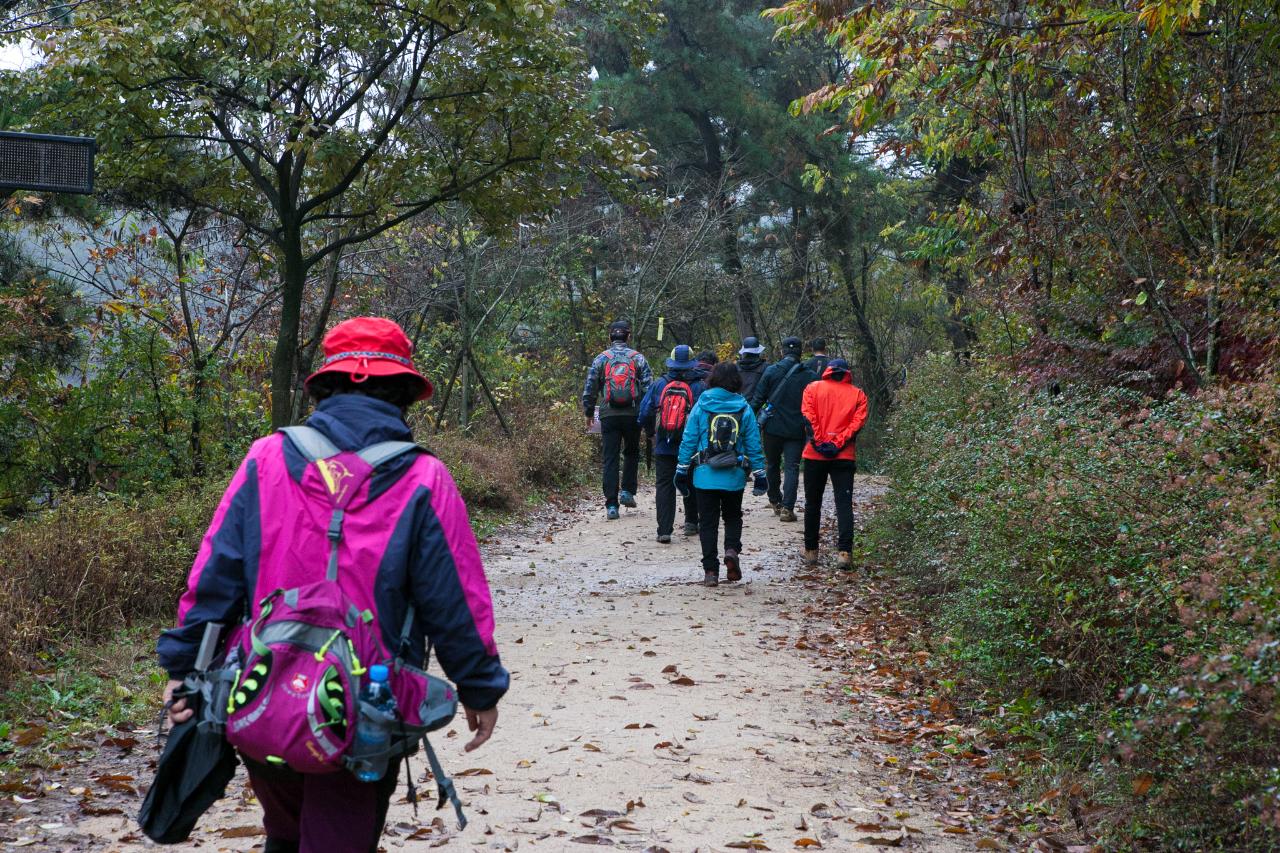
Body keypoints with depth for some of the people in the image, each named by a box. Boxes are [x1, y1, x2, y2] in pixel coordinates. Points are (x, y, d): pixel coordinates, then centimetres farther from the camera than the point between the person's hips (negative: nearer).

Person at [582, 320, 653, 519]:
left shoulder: (601, 359, 3)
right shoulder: (638, 358, 2)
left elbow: (589, 389, 4)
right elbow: (649, 387, -3)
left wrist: (588, 413, 16)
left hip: (609, 415, 0)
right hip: (633, 415, 0)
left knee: (610, 459, 3)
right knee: (631, 453, 21)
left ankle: (611, 504, -1)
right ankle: (627, 491, 9)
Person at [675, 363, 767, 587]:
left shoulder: (701, 405, -3)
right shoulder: (744, 408, -1)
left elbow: (689, 439, -1)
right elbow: (753, 444, 1)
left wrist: (682, 470, 5)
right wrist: (759, 474, 8)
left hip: (705, 475, -1)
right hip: (734, 476, 1)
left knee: (708, 522, 6)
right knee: (733, 517, 20)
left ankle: (710, 571, 2)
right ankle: (732, 549, -6)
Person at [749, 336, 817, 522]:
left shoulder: (771, 371, -3)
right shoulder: (809, 376, -3)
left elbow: (757, 399, -4)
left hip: (773, 427, 1)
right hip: (796, 430, -1)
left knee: (772, 464, 19)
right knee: (792, 468, 0)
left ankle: (775, 501, 30)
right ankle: (787, 507, -11)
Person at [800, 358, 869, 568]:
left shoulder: (813, 388, 7)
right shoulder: (857, 394, 8)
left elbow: (807, 415, -6)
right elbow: (858, 421, -4)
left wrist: (818, 441, -9)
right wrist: (839, 443, -9)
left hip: (815, 454, 0)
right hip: (845, 456, 0)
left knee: (812, 503, 12)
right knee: (844, 505, -2)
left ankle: (811, 551, 17)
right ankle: (844, 551, -14)